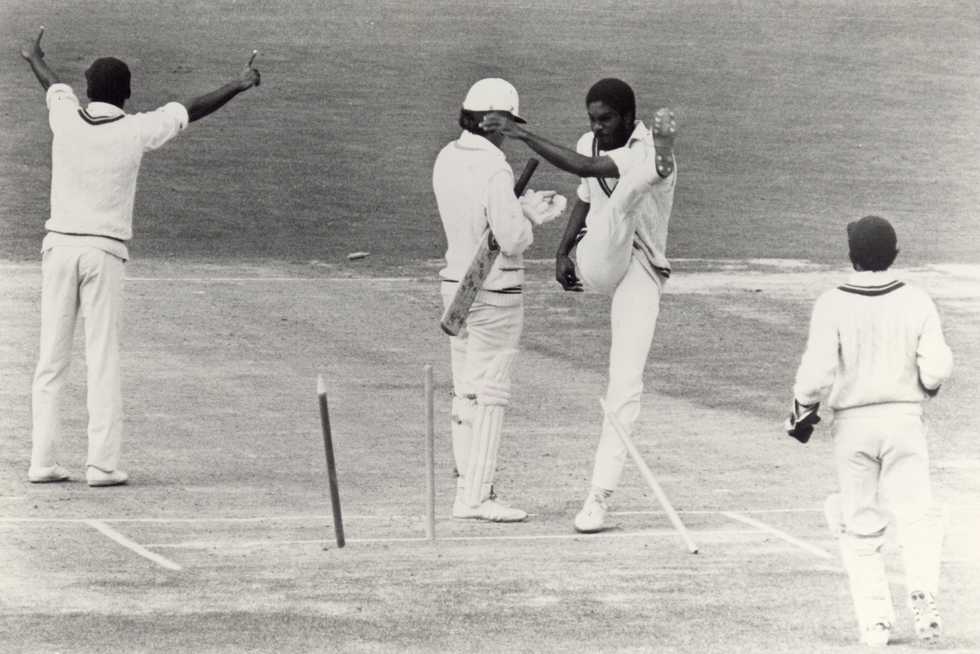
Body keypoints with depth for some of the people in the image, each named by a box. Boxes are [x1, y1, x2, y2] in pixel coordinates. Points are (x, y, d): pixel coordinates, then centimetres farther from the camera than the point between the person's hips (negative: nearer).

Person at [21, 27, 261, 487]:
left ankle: (42, 461, 3)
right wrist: (237, 86, 20)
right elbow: (191, 110, 5)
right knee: (103, 361, -1)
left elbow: (53, 84, 22)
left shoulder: (66, 118, 0)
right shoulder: (135, 131, -6)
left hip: (59, 245, 2)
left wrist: (33, 57, 45)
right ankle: (102, 463, -5)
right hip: (105, 251, -2)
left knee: (51, 359, 5)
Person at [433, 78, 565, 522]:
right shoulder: (494, 170, -22)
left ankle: (469, 486, 19)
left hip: (456, 283, 8)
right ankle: (475, 497, -1)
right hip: (495, 293, -8)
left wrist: (527, 208, 11)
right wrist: (531, 218, -2)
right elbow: (512, 238, -22)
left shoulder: (447, 160, 3)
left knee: (465, 392, 14)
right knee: (489, 394, -2)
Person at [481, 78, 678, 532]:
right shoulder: (590, 144, 4)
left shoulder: (648, 153, -21)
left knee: (625, 385, -14)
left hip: (638, 273, -6)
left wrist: (524, 136, -37)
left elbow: (586, 169, -34)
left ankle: (599, 496, -10)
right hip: (596, 266, 6)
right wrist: (562, 253, 2)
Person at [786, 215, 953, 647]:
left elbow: (817, 371, -14)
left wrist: (802, 412, 3)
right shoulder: (917, 302, -5)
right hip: (905, 419, 1)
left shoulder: (833, 305, -10)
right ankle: (923, 590, -21)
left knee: (860, 529, 9)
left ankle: (875, 620, 4)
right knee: (917, 514, 4)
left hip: (853, 422, -1)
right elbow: (937, 369, -8)